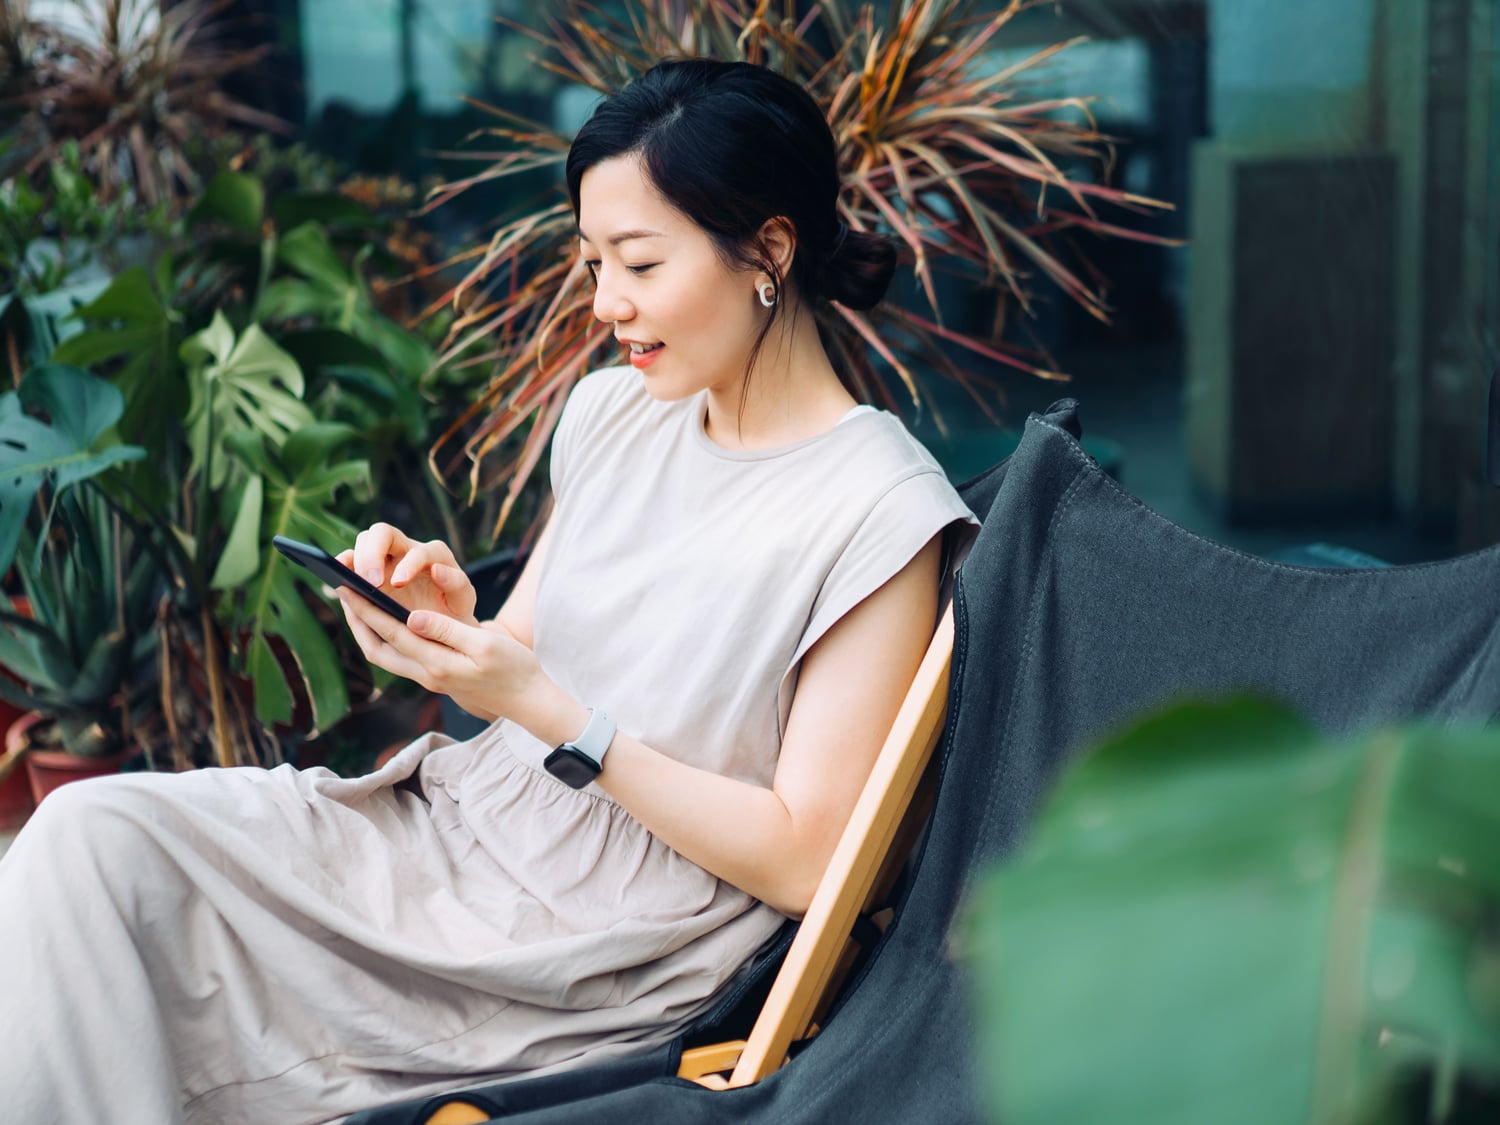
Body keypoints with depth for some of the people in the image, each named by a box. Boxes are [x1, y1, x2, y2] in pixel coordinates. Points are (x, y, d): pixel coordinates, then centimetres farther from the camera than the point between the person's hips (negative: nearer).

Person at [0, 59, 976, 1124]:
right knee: (93, 829, -15)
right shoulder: (615, 409, 8)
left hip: (602, 955, -7)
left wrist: (550, 714, -19)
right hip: (452, 816, 7)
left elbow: (800, 861, -14)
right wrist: (455, 619, -8)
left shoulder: (883, 516, -14)